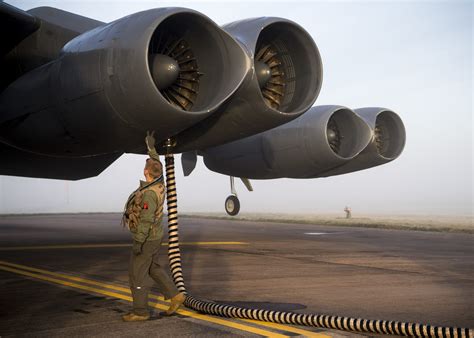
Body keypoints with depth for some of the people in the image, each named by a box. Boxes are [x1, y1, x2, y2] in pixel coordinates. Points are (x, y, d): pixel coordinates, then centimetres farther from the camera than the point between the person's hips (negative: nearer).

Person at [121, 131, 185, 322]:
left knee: (136, 274, 2)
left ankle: (140, 311, 12)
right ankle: (175, 296, 21)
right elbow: (156, 164, 17)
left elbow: (145, 221, -28)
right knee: (153, 268, 22)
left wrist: (138, 243, -24)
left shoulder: (149, 193, -29)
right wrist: (151, 146, 24)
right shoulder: (159, 183, -4)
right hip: (155, 236, 9)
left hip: (146, 239, -9)